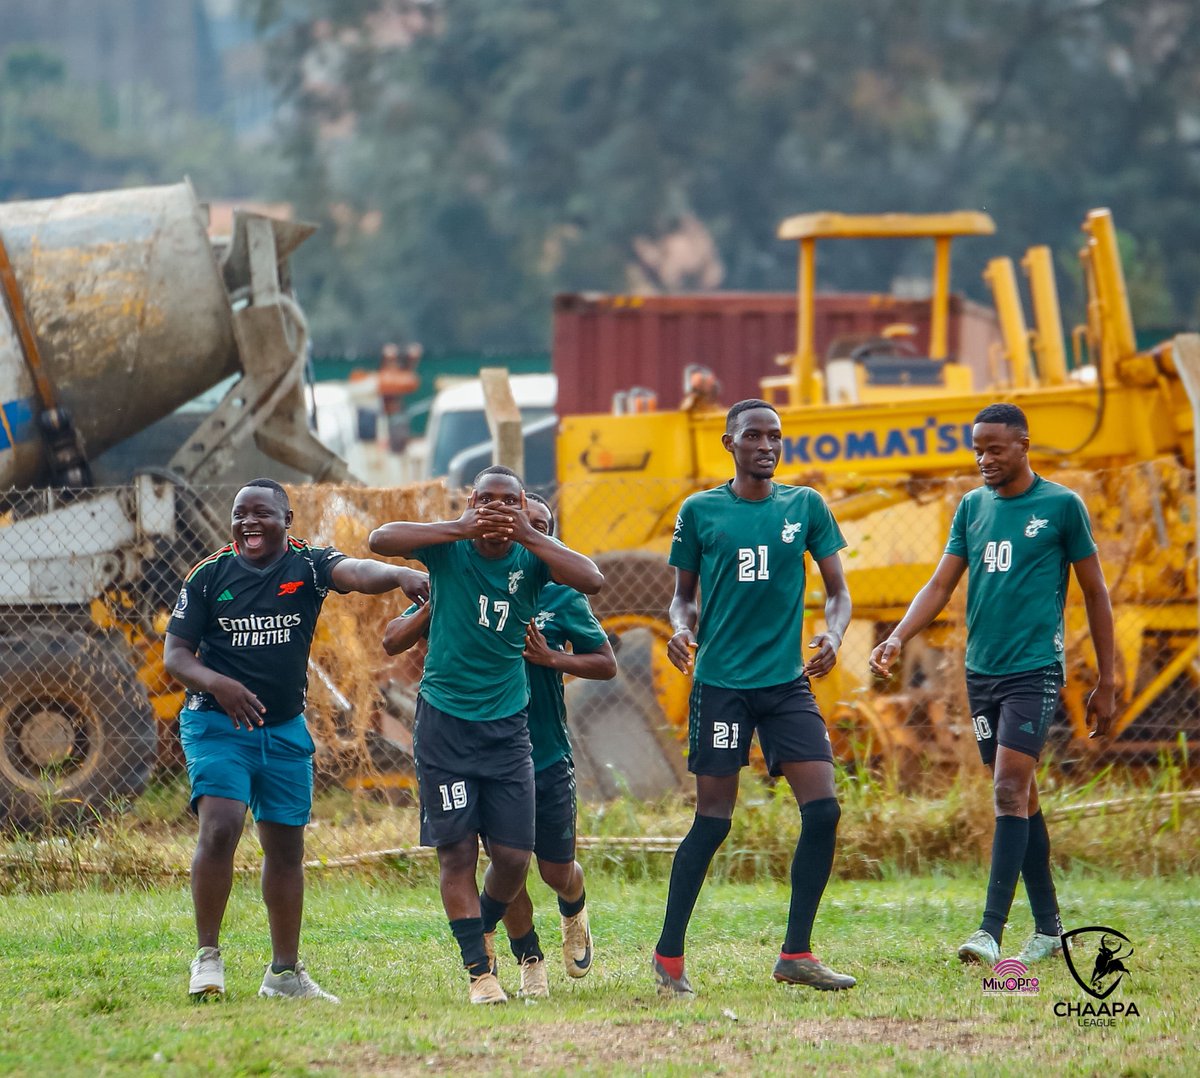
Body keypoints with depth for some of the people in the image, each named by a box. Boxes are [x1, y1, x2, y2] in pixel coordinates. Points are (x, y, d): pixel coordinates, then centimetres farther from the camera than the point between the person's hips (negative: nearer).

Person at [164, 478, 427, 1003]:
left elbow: (356, 573, -24)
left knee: (286, 847, 10)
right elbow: (175, 654, -1)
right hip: (218, 724, -2)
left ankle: (284, 973, 21)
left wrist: (403, 576, -46)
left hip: (286, 729, 2)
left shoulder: (307, 565, -2)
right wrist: (217, 684, -22)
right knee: (220, 827, -21)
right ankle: (207, 956, -10)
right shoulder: (209, 575, -1)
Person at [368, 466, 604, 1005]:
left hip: (507, 724, 2)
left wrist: (528, 535, -25)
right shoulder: (449, 549, -6)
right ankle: (478, 968, 4)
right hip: (444, 721, -2)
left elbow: (592, 581, -19)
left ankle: (481, 930, 31)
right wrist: (460, 529, -28)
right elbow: (380, 540, -21)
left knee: (513, 856, 2)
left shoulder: (531, 557, -2)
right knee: (456, 851, -3)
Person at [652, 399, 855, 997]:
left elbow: (837, 591, 9)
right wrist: (682, 627, -9)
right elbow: (684, 593, 12)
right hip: (721, 680, -2)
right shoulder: (701, 511, 4)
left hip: (788, 680, 2)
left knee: (823, 809, -9)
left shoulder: (806, 505, 8)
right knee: (712, 819, -3)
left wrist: (832, 634, -11)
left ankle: (796, 953, 0)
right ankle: (668, 954, 8)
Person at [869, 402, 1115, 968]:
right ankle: (1048, 927, 18)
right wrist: (896, 639, -9)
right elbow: (941, 585, 9)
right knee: (1021, 798, 10)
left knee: (1010, 792, -15)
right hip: (981, 670, 6)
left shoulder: (1062, 506, -3)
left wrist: (1105, 685, 2)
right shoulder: (972, 507, 10)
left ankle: (991, 931, -19)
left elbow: (1095, 595, 2)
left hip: (1034, 671, -6)